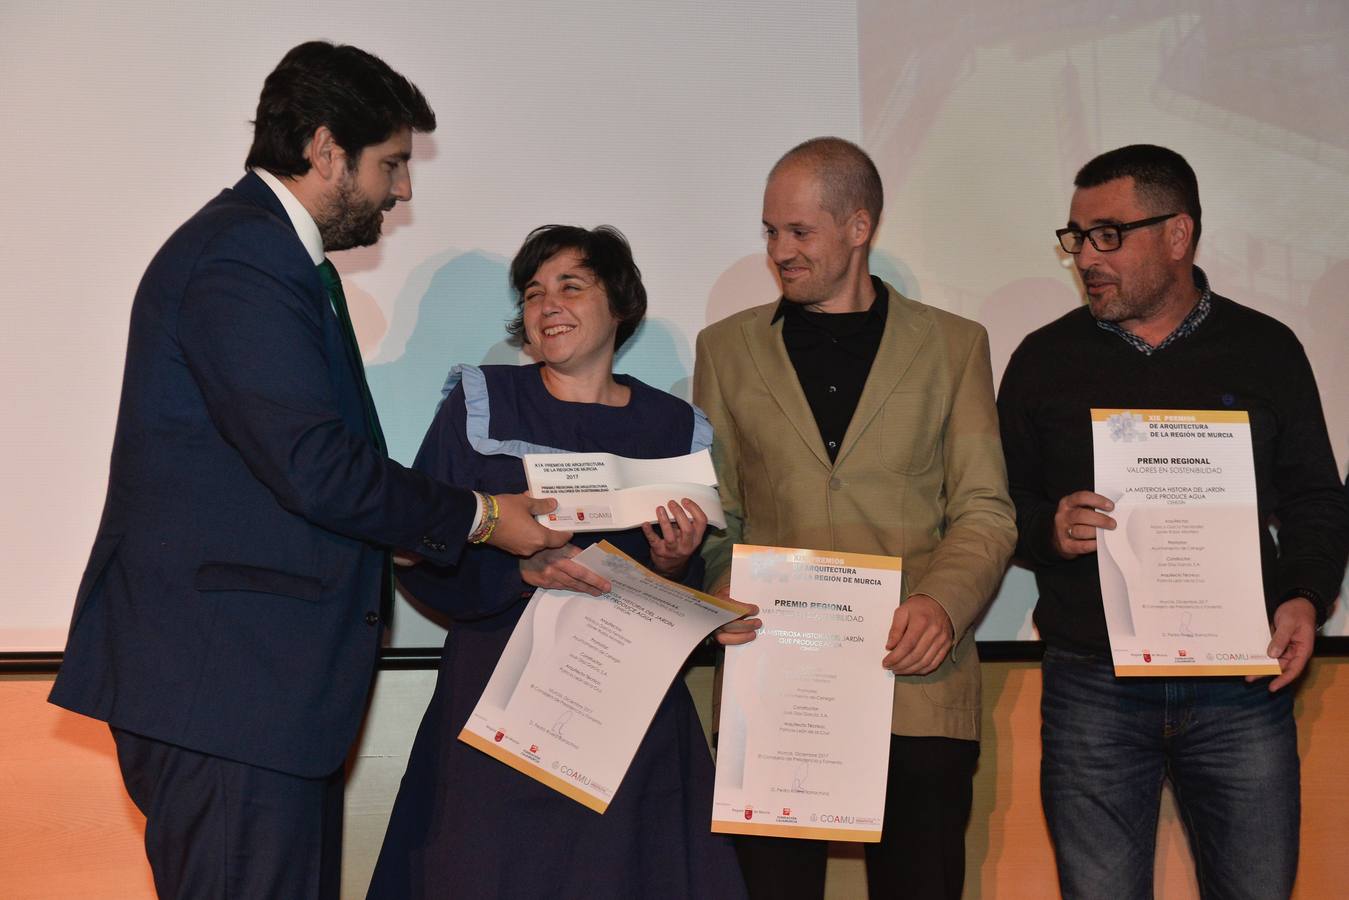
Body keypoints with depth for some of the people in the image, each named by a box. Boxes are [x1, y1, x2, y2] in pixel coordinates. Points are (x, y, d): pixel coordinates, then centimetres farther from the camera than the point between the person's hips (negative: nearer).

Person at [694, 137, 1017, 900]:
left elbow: (985, 509, 4)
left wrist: (943, 602, -13)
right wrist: (720, 591, -9)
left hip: (917, 680, -1)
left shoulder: (953, 345, 9)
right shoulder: (727, 348, 13)